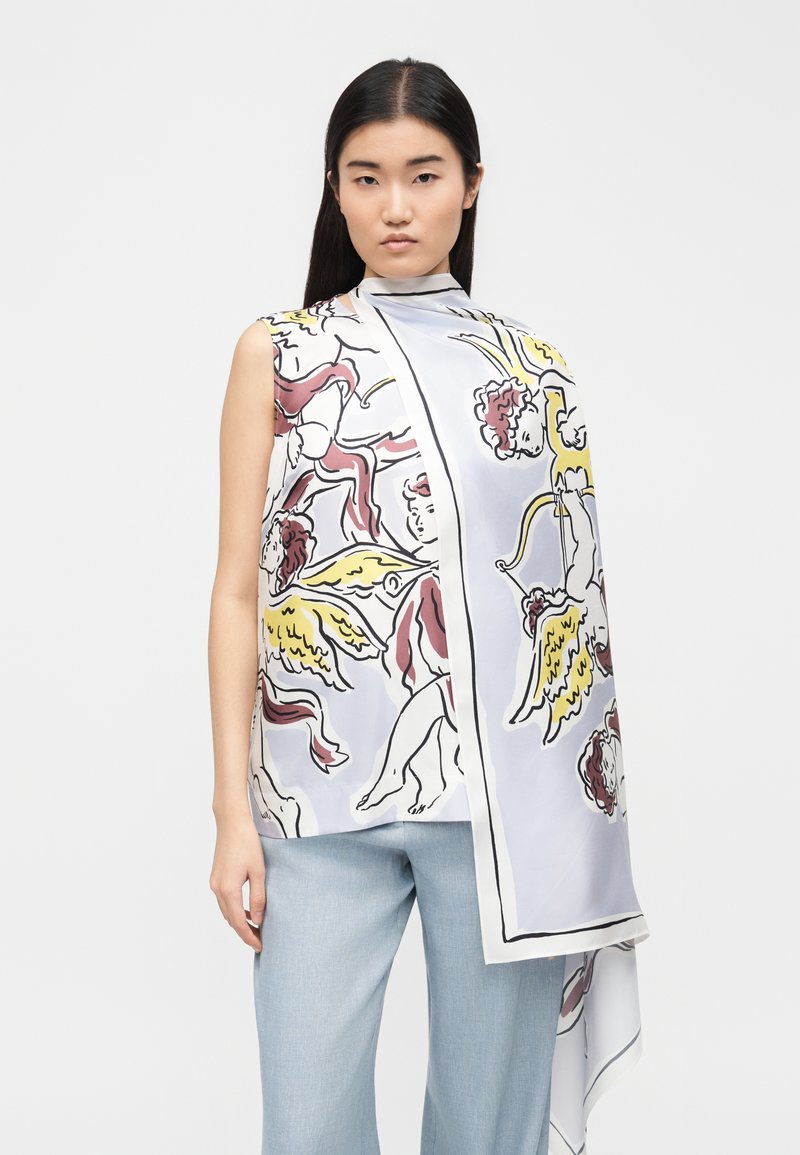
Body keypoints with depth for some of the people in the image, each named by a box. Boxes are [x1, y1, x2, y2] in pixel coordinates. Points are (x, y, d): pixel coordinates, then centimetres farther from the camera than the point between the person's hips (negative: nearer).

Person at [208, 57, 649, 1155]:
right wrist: (233, 808, -3)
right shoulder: (278, 352, 6)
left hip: (506, 803, 1)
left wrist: (586, 818, 7)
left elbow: (575, 591, 11)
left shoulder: (536, 368, 9)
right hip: (324, 799, -1)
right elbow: (240, 587, 3)